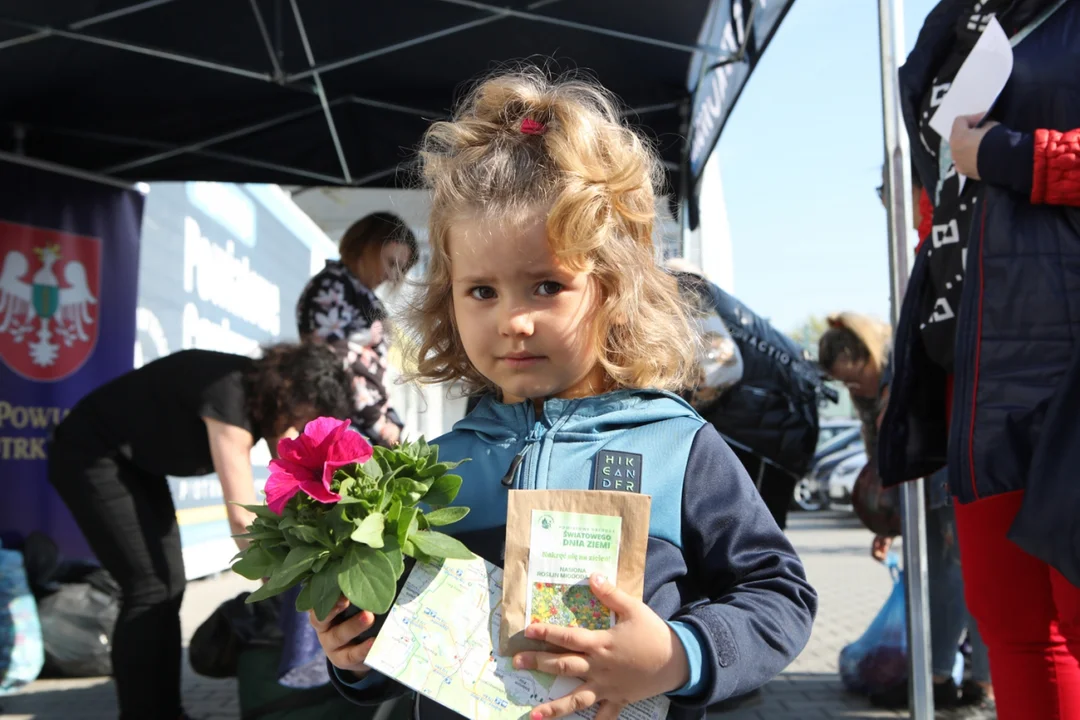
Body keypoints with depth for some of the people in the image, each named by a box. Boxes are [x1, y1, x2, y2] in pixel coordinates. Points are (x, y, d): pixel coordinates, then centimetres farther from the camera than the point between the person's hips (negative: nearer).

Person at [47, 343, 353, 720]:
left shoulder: (269, 400, -6)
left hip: (135, 462, 9)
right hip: (90, 456, -9)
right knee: (151, 588, -12)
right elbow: (242, 517, -32)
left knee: (170, 585, 7)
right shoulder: (231, 396, -32)